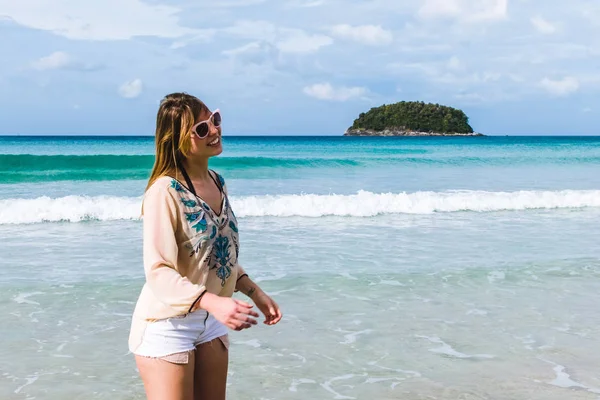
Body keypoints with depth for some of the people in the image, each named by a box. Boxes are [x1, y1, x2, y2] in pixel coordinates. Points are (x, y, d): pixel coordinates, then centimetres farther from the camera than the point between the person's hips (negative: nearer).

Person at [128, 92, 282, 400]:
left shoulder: (216, 182, 4)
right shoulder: (165, 190, -20)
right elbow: (158, 271, -26)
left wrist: (255, 292, 11)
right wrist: (213, 302, -39)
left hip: (210, 320, 8)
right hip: (168, 325, -7)